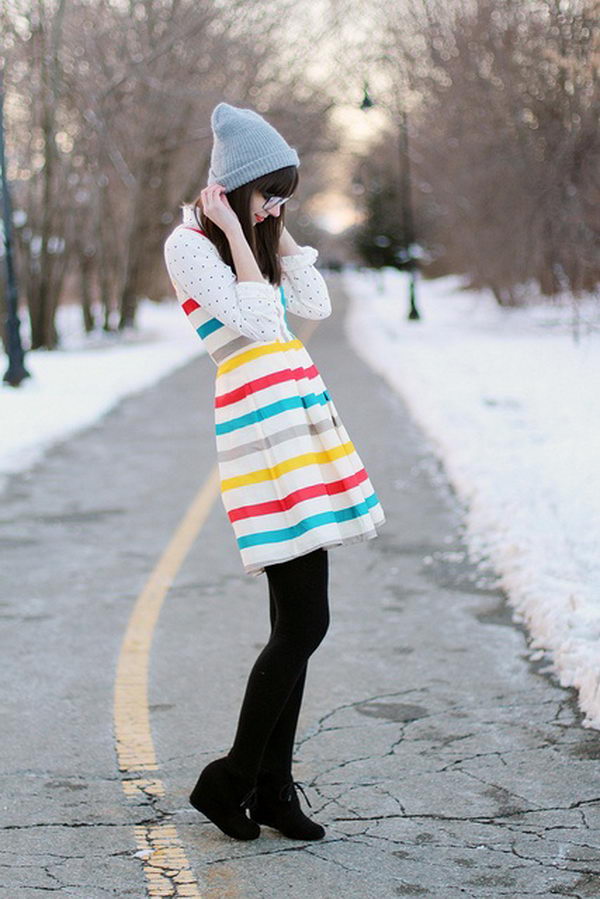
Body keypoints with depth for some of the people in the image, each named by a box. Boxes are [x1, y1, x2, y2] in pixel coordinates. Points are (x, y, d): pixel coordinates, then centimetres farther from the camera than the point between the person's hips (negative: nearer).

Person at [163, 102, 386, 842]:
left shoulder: (250, 237, 19)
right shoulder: (189, 244, -7)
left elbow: (315, 306, 13)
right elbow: (257, 321, -16)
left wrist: (275, 228, 12)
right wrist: (235, 231, -11)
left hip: (301, 417, 9)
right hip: (257, 422, -9)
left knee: (295, 623, 8)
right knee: (304, 622, -10)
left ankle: (272, 788, 16)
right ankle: (229, 781, 5)